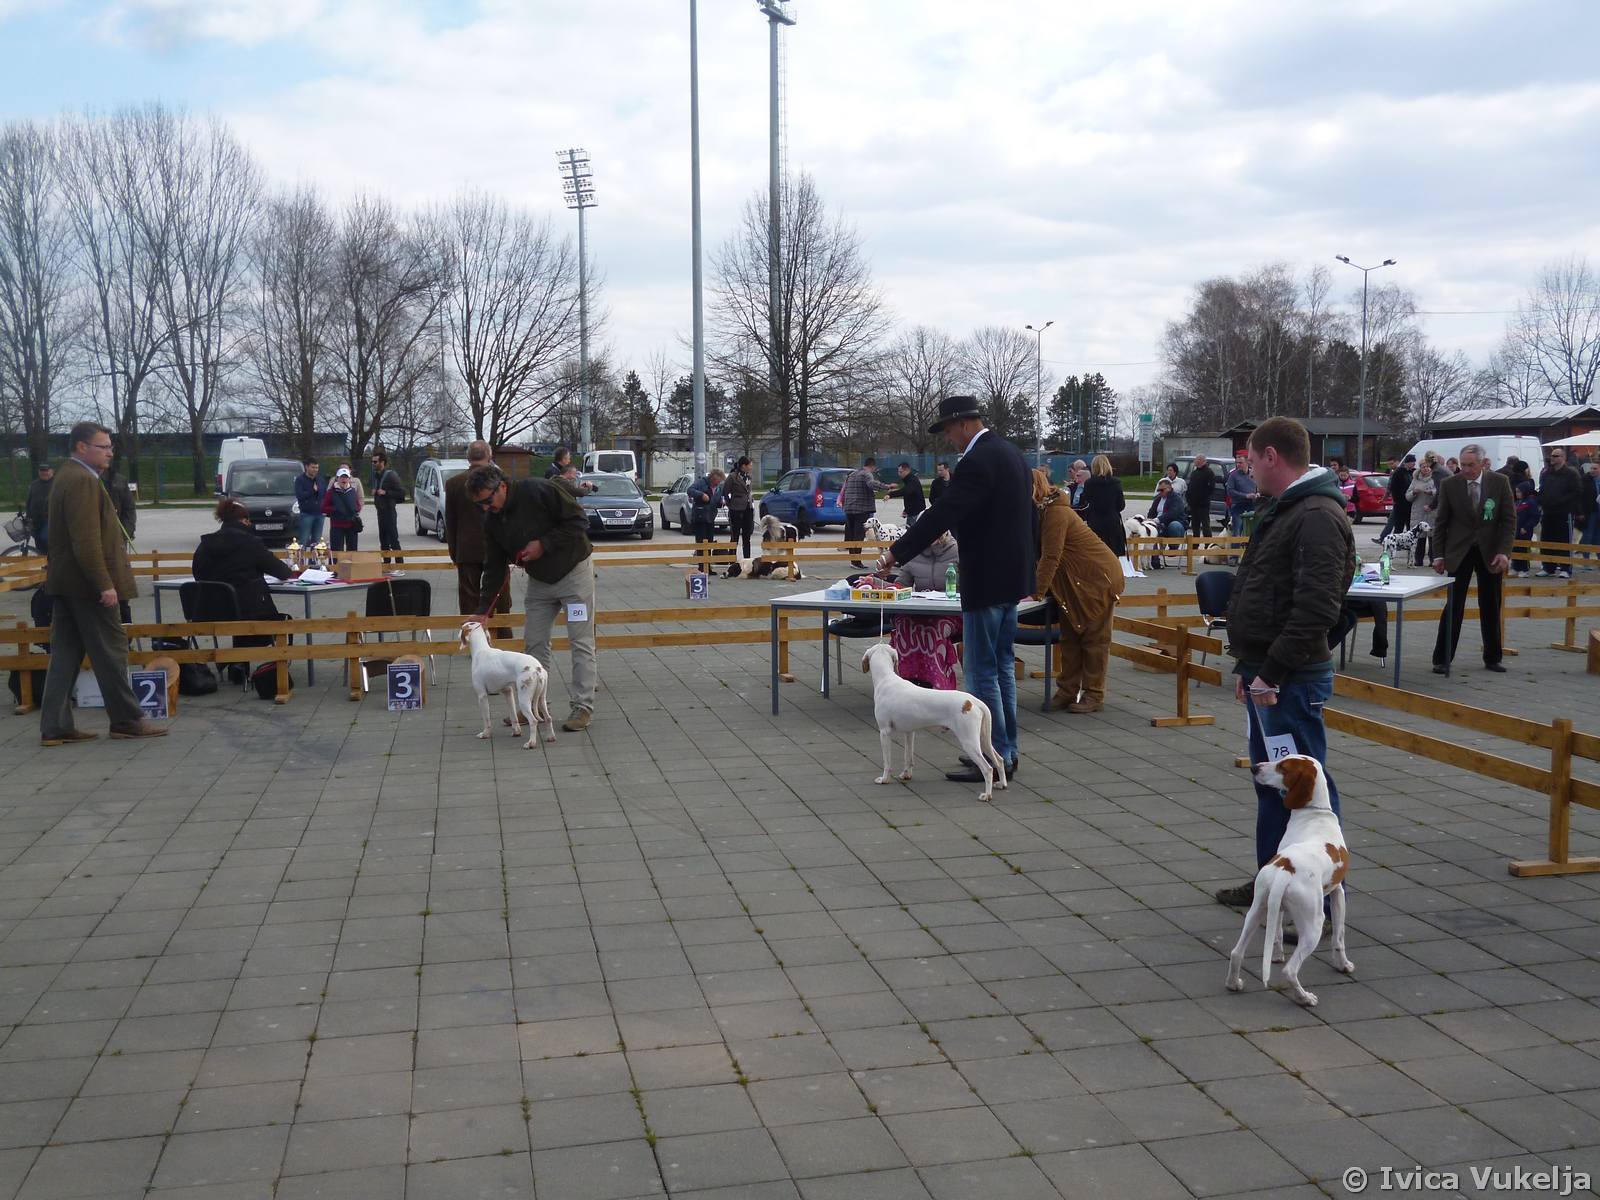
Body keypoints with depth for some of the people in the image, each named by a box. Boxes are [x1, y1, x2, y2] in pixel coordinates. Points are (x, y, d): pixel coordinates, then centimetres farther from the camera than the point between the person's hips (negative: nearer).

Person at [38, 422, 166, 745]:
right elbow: (87, 540, -23)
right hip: (86, 583, -10)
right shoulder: (83, 481, -16)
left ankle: (55, 727, 11)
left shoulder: (68, 477, 16)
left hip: (65, 582, 10)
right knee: (111, 651, -1)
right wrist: (104, 584, -23)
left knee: (65, 655, 9)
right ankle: (126, 720, 7)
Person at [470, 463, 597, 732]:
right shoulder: (492, 521, -4)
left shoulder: (539, 491, -24)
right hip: (539, 580, 6)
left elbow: (579, 522, -21)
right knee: (534, 642, 6)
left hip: (574, 571, -6)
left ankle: (583, 707, -1)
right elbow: (495, 568, 2)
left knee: (581, 642, -6)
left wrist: (544, 544, -25)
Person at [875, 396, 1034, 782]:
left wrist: (896, 553, -18)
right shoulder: (1012, 453, 12)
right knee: (1002, 666, 16)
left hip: (986, 582, -10)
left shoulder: (976, 462, -19)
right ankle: (1006, 751, 23)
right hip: (1012, 575, 10)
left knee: (982, 670, -3)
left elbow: (942, 514, -24)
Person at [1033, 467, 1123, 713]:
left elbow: (1051, 557, -27)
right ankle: (1067, 691, 14)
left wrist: (1037, 592, -24)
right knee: (1070, 635, 10)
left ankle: (1093, 695, 4)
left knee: (1094, 637, -1)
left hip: (1098, 577, -9)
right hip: (1073, 582, 9)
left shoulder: (1056, 513, -25)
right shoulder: (1041, 513, 4)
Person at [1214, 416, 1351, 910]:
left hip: (1292, 680, -11)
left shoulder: (1318, 517, -17)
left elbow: (1317, 608, -26)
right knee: (1271, 783, 19)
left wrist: (1272, 672, -24)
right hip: (1266, 675, 11)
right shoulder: (1282, 510, 17)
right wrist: (1249, 666, 19)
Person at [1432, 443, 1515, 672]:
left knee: (1491, 608, 10)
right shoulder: (1449, 485, -4)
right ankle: (1442, 659, 1)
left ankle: (1492, 659, 21)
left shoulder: (1499, 482, -3)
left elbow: (1509, 519, -2)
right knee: (1453, 607, -3)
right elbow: (1441, 522, 1)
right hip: (1459, 553, -1)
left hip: (1490, 553, 1)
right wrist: (1438, 554, -2)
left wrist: (1504, 551, -11)